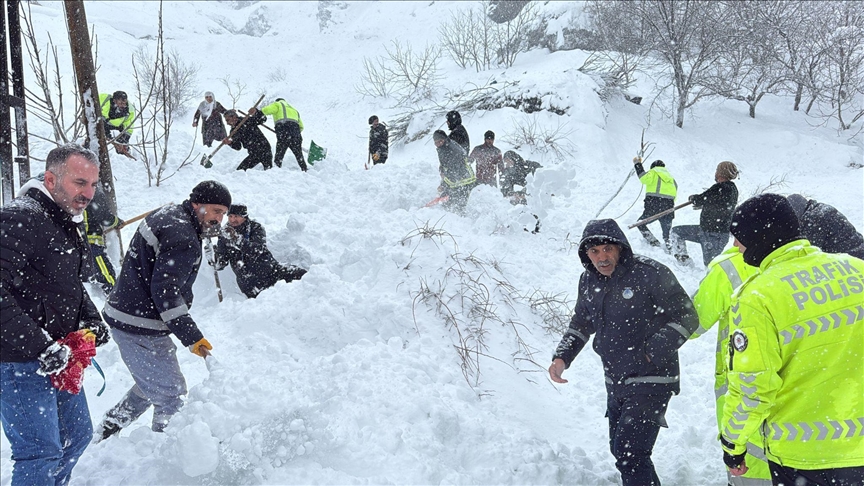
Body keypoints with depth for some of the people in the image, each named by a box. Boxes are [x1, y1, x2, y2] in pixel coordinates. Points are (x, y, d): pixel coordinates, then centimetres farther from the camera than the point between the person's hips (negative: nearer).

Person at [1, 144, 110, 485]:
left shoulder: (69, 226, 13)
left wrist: (91, 320, 6)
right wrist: (39, 346, -29)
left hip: (59, 360, 10)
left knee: (77, 435, 21)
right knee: (41, 454, -8)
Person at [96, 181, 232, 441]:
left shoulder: (169, 213, 10)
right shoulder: (183, 239, -22)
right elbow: (165, 292, -27)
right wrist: (192, 337, -25)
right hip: (141, 329, -11)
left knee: (150, 386, 26)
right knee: (172, 395, -2)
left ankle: (105, 432, 34)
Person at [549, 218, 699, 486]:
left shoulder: (650, 273, -16)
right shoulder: (589, 280, 4)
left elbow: (687, 317, -11)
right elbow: (581, 324, 18)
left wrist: (654, 350, -21)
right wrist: (562, 357, 3)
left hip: (651, 381, -7)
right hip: (615, 382, 7)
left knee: (629, 453, -13)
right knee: (619, 449, 17)